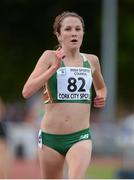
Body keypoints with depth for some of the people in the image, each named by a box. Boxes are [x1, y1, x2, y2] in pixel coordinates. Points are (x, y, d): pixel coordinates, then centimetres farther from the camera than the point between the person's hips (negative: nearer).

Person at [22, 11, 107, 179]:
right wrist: (54, 67, -20)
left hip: (80, 137, 1)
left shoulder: (92, 60, 8)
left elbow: (101, 87, 31)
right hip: (50, 137, 0)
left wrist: (101, 97, 8)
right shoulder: (50, 57, -2)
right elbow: (27, 91, -14)